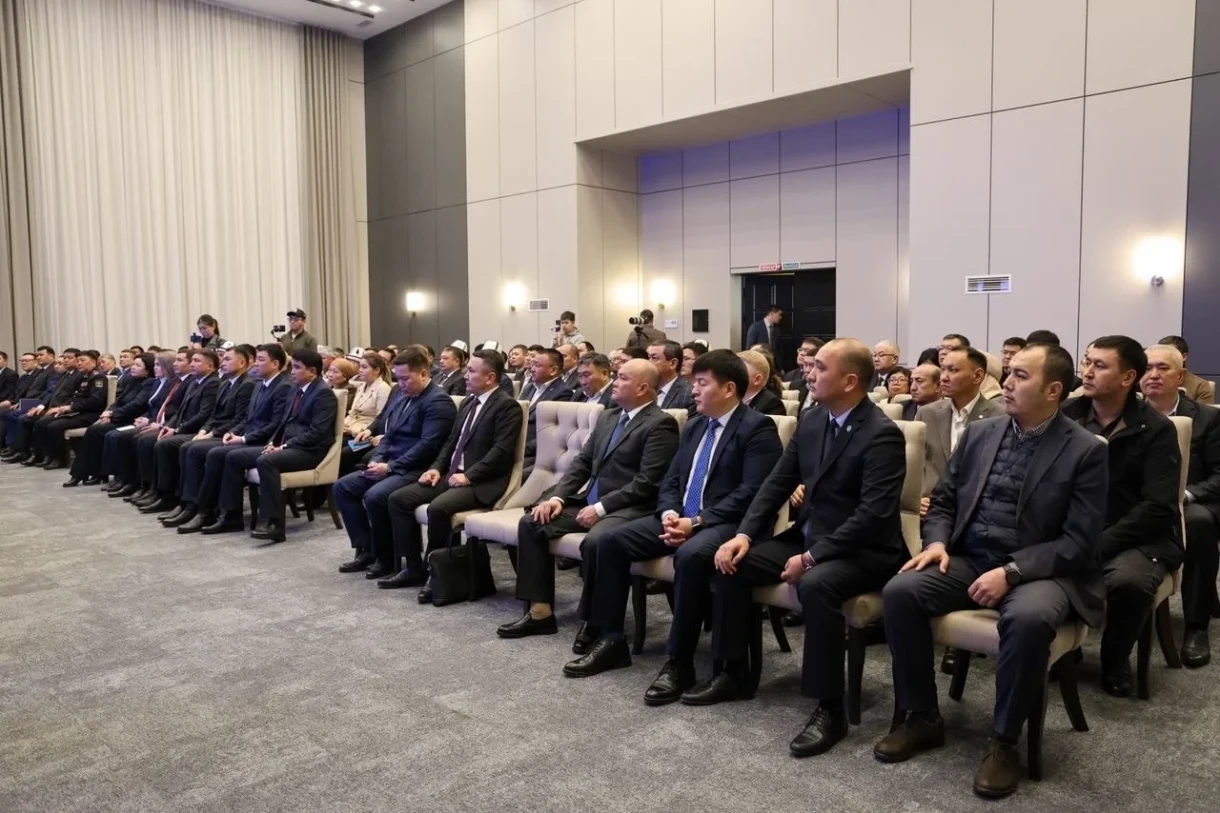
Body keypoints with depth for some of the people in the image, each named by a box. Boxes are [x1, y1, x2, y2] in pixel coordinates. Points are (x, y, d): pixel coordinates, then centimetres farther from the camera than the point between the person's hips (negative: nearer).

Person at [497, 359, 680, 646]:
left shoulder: (660, 424, -9)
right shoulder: (607, 417, 17)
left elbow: (647, 482, -17)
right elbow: (582, 462, 15)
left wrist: (600, 507, -19)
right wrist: (557, 496, -1)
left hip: (629, 509, -8)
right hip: (590, 502, 9)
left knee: (595, 542, -36)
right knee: (531, 522, -5)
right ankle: (540, 611, -1)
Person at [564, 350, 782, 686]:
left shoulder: (758, 427, -8)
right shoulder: (694, 425, 17)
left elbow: (750, 493, -18)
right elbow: (671, 479, 16)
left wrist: (697, 522, -22)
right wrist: (670, 512, -7)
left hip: (726, 523, -8)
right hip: (680, 518, 8)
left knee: (690, 555, -38)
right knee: (612, 540, -7)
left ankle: (679, 662, -25)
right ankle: (610, 640, 1)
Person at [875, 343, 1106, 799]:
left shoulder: (1086, 451, -6)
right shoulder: (980, 434, 8)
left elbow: (1079, 543, -11)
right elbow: (943, 502, 14)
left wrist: (1011, 571, -22)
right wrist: (937, 542, -7)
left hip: (1038, 571, -4)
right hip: (968, 560, 5)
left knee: (1028, 619, -37)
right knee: (899, 592, -20)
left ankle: (1004, 741, -14)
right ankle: (921, 717, -3)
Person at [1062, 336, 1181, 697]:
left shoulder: (1156, 430, -8)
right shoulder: (1067, 415, 2)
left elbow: (1157, 508, -15)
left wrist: (1097, 546, -24)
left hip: (1140, 538, -3)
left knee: (1127, 579, -35)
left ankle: (1115, 660, -1)